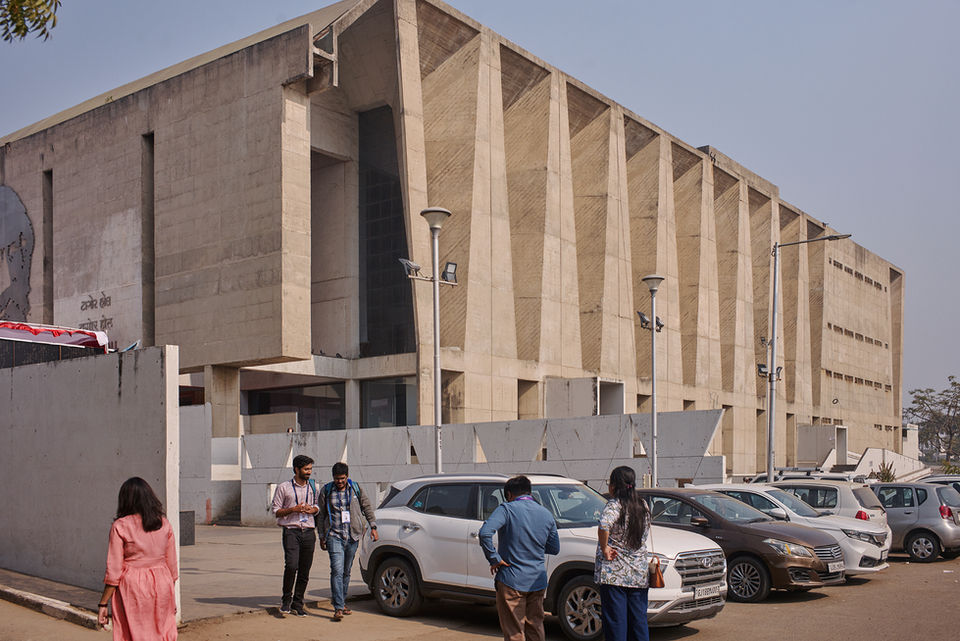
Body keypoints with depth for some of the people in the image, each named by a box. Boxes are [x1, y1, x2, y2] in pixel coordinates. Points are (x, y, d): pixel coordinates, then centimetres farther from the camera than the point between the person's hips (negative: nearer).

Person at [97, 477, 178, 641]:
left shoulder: (120, 526, -7)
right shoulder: (164, 524, 3)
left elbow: (114, 571, -8)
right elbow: (172, 566, 8)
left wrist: (103, 604, -1)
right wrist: (172, 598, 19)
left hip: (132, 587, -3)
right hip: (161, 585, 3)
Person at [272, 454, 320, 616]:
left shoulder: (313, 487, 14)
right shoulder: (284, 488, 1)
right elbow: (276, 511, 2)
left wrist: (313, 510, 0)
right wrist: (293, 509, -13)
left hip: (308, 532, 4)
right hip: (291, 531, -4)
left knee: (304, 570, 3)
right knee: (291, 565, -18)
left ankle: (297, 603, 14)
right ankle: (286, 599, 1)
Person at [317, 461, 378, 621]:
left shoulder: (355, 489, 6)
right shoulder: (326, 491, 2)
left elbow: (366, 507, 14)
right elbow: (321, 515, 9)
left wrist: (373, 526, 6)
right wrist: (322, 536, 8)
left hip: (353, 536, 3)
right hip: (334, 536, -2)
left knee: (346, 572, 11)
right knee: (337, 571, -15)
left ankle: (342, 603, 25)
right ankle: (338, 608, -18)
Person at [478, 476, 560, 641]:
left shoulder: (507, 509, -10)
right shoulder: (546, 514, 6)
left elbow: (485, 532, -26)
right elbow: (555, 548, 14)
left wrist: (494, 558, -16)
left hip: (512, 580, -5)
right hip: (538, 581, 5)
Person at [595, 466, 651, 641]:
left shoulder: (614, 505, -12)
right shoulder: (643, 505, 8)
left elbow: (604, 526, -32)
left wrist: (604, 548, -18)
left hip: (614, 573, -6)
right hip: (639, 573, 6)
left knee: (615, 622, 1)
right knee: (639, 621, 12)